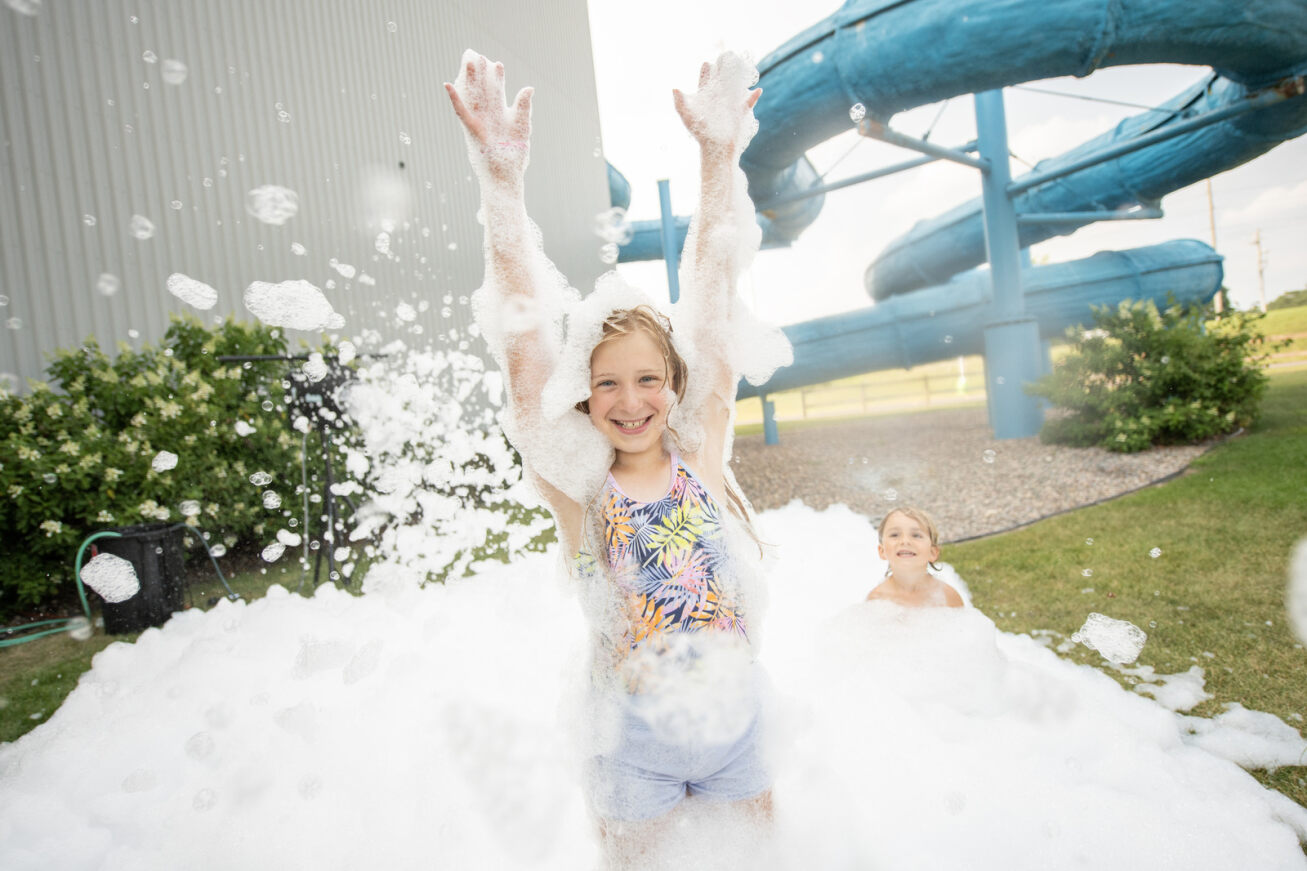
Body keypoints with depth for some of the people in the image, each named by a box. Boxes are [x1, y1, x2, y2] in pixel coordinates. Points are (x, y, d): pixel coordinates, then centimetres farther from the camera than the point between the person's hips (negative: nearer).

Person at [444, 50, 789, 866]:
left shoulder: (702, 454, -11)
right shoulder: (580, 488, -16)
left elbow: (716, 301, -19)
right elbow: (526, 346, -27)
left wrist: (719, 154, -26)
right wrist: (502, 179, -36)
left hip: (740, 726, 3)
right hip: (637, 742, -2)